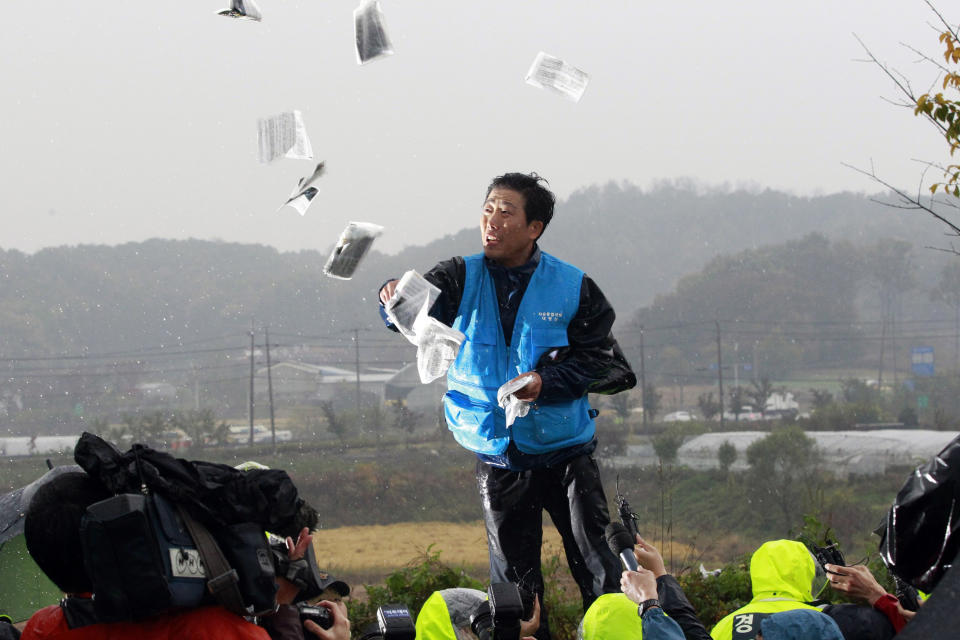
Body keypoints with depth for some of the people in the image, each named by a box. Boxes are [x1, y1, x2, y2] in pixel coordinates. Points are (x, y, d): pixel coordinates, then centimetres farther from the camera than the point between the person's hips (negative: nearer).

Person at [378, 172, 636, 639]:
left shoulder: (572, 287, -5)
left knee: (600, 569, -2)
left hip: (566, 452, -2)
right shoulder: (463, 279, -2)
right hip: (498, 457, 2)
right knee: (514, 581, 8)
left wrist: (547, 381, -21)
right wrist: (397, 299, -43)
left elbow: (605, 363, -5)